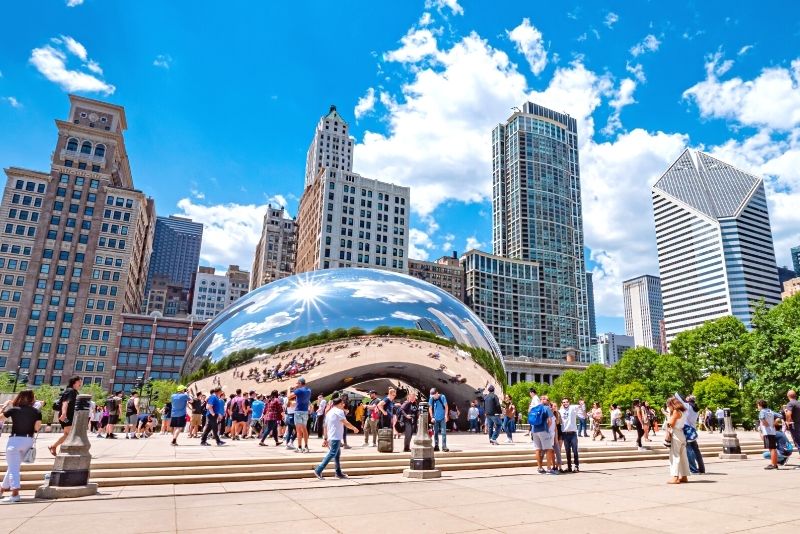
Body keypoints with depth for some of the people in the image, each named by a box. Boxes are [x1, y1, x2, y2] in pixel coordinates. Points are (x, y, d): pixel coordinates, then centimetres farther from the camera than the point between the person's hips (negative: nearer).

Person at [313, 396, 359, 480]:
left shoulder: (329, 412, 17)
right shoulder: (339, 411, -8)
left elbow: (325, 426, 16)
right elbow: (346, 423, -11)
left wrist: (325, 438, 17)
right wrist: (354, 428, 3)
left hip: (330, 437, 9)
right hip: (336, 437, -9)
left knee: (337, 454, 13)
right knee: (332, 454, -10)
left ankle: (339, 473, 16)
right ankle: (318, 470, -15)